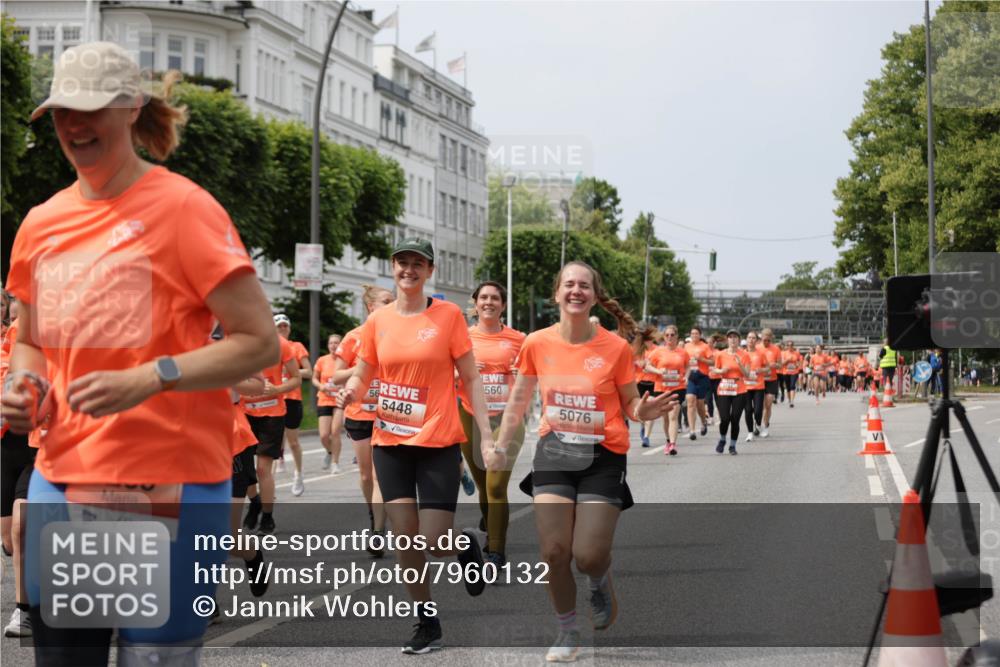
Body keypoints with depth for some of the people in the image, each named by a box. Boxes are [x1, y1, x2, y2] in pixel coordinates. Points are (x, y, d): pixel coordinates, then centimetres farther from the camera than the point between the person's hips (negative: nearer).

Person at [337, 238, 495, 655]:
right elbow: (362, 376, 12)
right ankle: (427, 622, 19)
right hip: (390, 442, 3)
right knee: (404, 538, 2)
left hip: (439, 443, -3)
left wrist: (486, 438, -7)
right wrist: (350, 392, -12)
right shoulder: (378, 321, 4)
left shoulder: (448, 315, -4)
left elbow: (471, 379, -2)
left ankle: (465, 546, 29)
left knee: (433, 542, -7)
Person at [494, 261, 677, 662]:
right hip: (554, 453, 2)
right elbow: (519, 400, 10)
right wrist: (500, 448, 12)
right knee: (554, 551, -3)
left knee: (588, 556, -7)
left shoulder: (616, 347, -10)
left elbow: (629, 404, 1)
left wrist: (644, 412, -22)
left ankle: (601, 584, 33)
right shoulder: (537, 344, -4)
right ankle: (567, 632, 20)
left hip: (603, 457, -2)